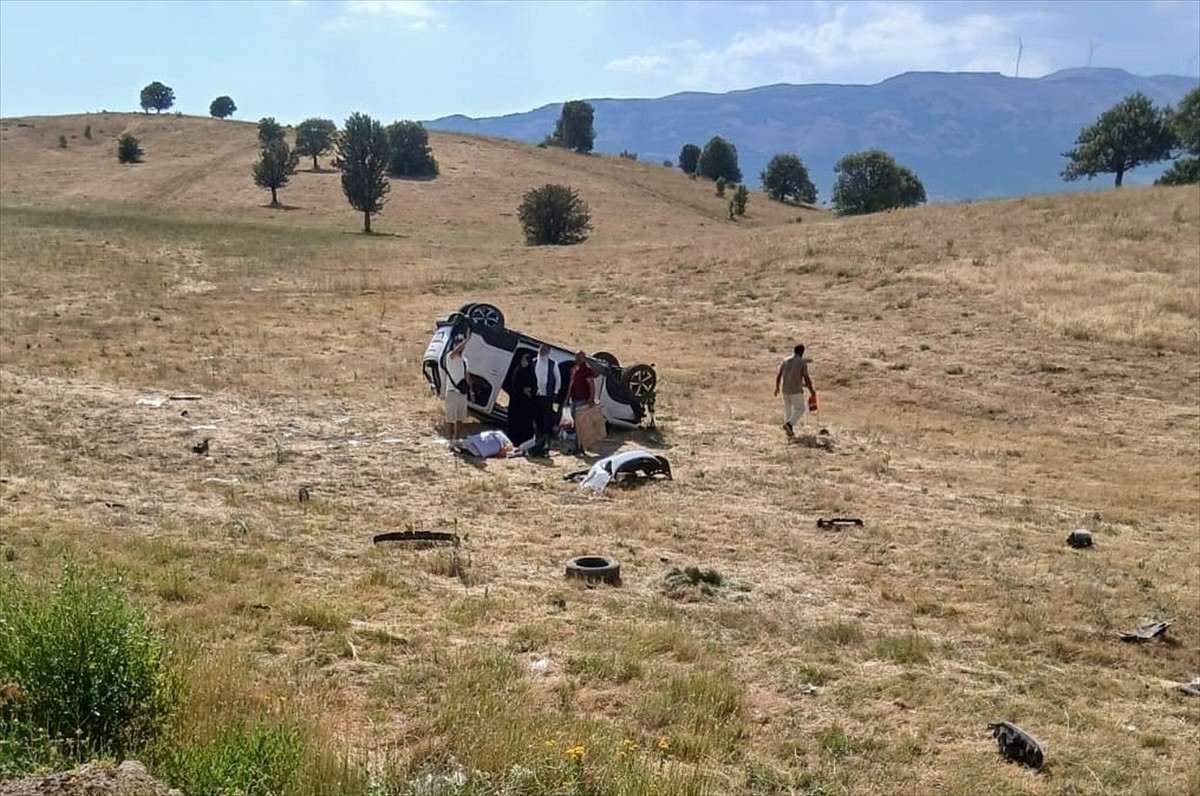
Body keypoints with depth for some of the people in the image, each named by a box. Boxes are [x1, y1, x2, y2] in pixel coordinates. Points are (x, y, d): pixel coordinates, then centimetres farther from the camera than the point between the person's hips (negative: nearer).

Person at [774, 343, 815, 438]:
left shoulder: (785, 361, 6)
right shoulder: (802, 362, -8)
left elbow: (778, 375, 6)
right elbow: (806, 378, -11)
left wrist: (777, 388, 20)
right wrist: (811, 390, -1)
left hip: (785, 390, 5)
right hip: (796, 390, -5)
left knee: (788, 409, 17)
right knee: (800, 409, 8)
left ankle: (789, 430, 17)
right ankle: (789, 424, -12)